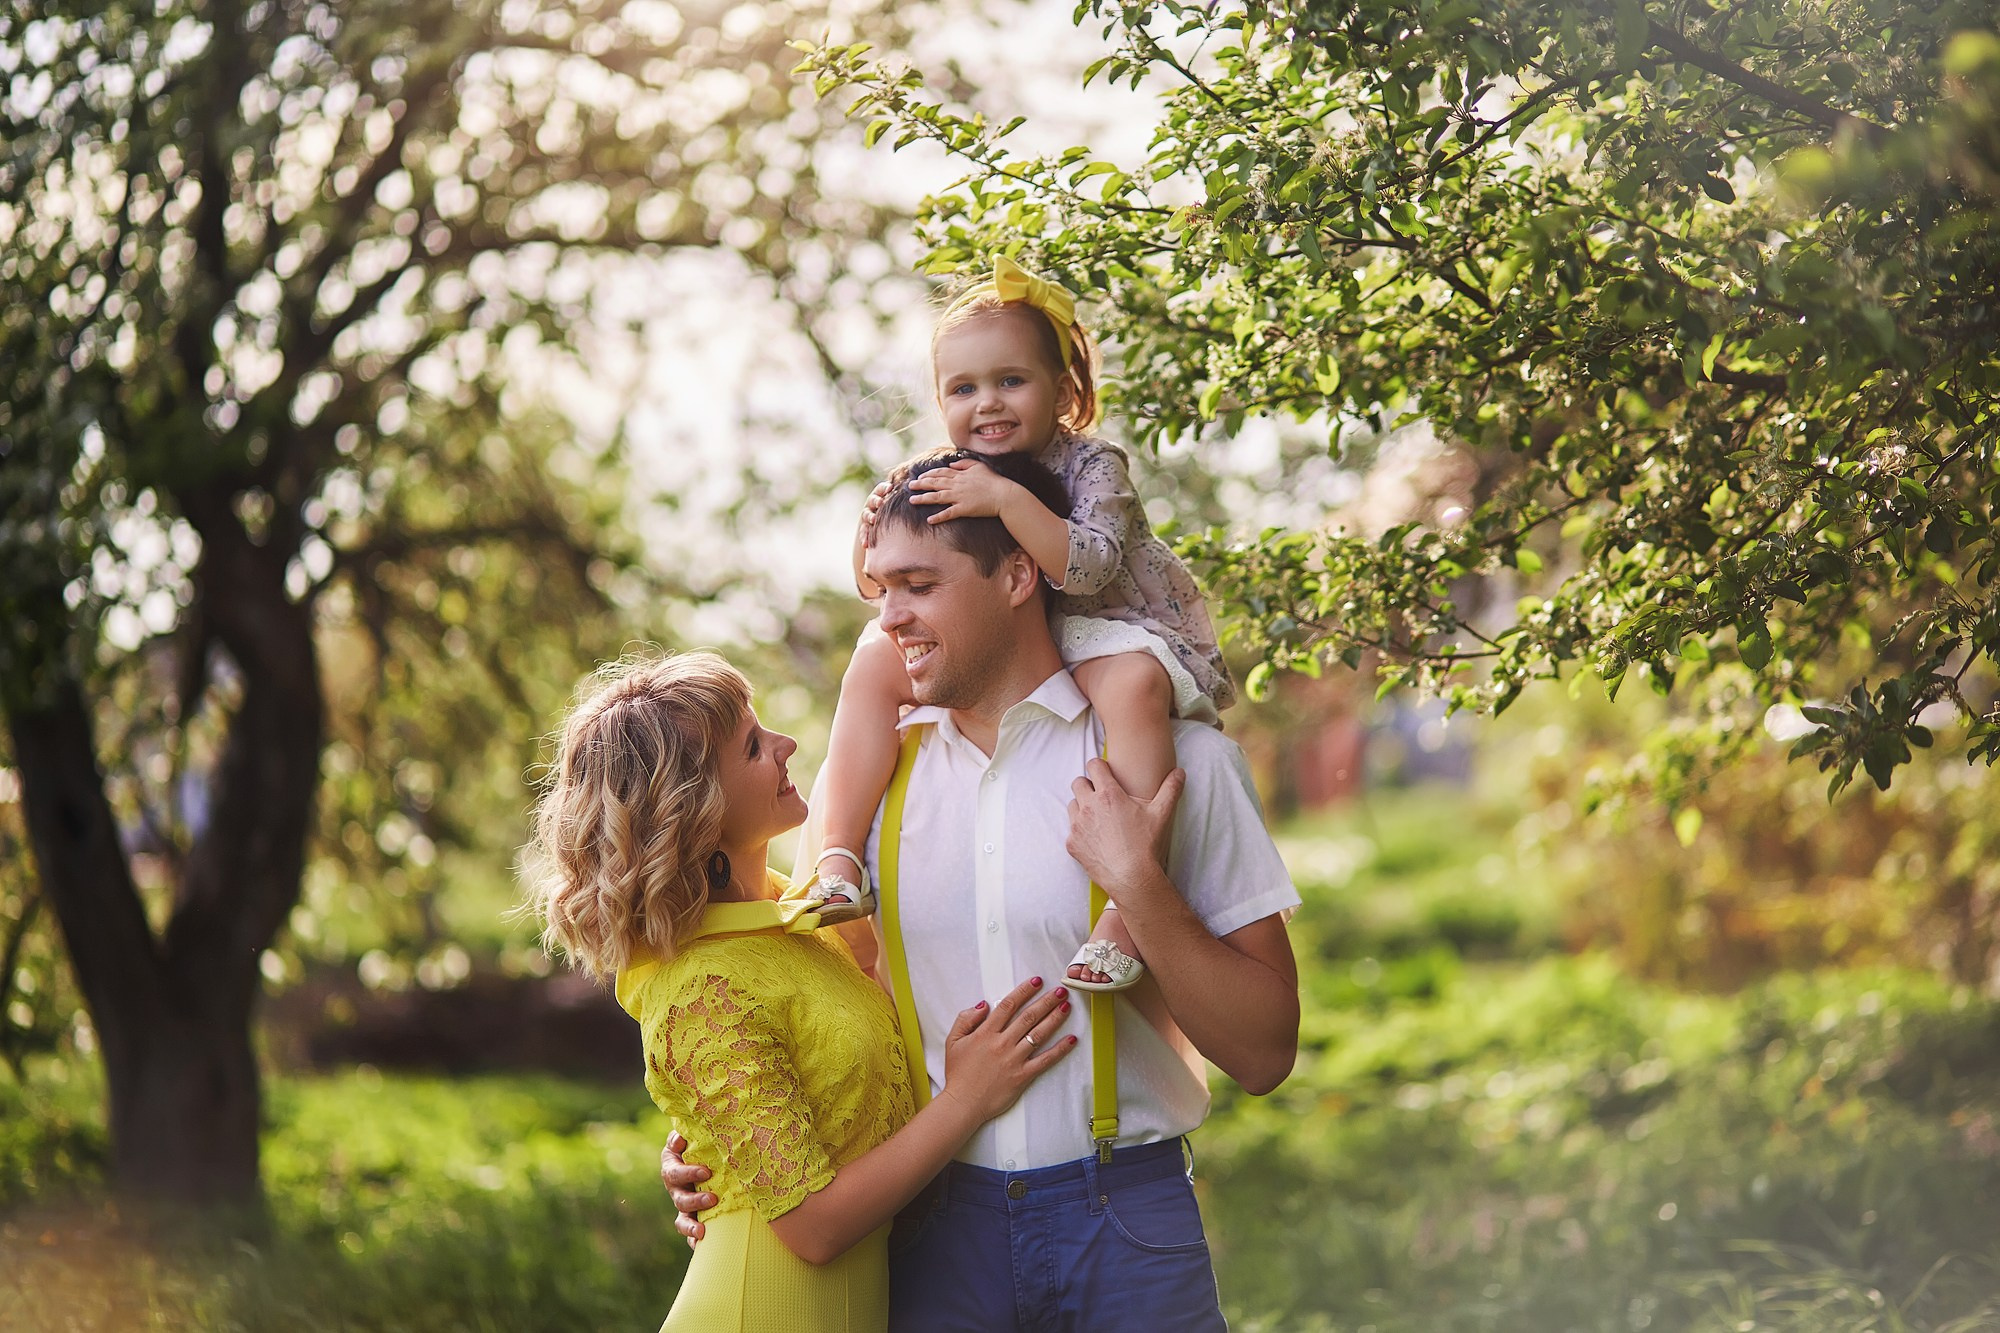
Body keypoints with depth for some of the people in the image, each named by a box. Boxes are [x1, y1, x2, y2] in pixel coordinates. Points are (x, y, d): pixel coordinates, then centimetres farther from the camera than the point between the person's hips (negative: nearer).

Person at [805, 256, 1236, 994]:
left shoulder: (1092, 465, -13)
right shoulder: (946, 478, 2)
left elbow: (1088, 567, -30)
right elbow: (881, 589, 7)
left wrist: (1008, 500, -39)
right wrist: (874, 526, -15)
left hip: (1103, 635, -6)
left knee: (1131, 683, -40)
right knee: (874, 663, -9)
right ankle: (838, 857, -13)